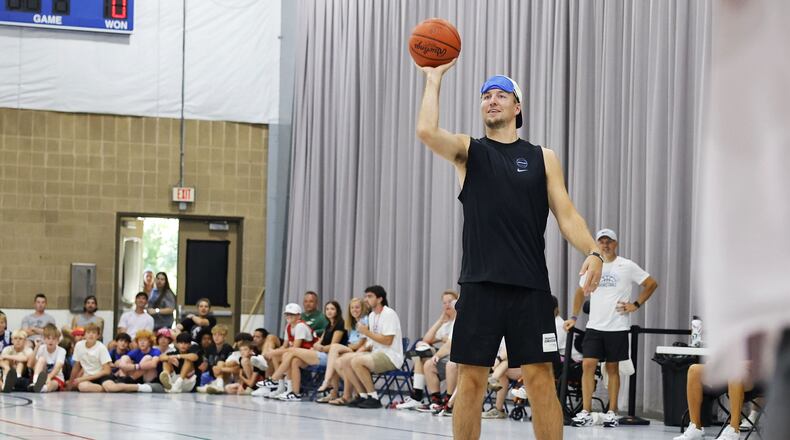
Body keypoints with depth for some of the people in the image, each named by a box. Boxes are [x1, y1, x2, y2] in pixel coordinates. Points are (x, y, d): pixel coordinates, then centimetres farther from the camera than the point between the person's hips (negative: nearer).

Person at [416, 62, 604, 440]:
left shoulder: (542, 158, 11)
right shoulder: (468, 151, 8)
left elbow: (566, 215, 4)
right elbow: (427, 132, -11)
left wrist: (592, 252, -13)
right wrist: (434, 77, -5)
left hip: (530, 286, 0)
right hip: (480, 285, 0)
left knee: (540, 378, -2)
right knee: (470, 379, 2)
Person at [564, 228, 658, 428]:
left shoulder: (627, 266, -2)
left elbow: (651, 284, 3)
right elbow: (581, 291, 19)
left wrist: (636, 305, -5)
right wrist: (574, 317, 10)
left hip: (617, 327, -2)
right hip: (594, 326, 2)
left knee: (612, 368, 4)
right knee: (588, 365, -8)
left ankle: (612, 412, 11)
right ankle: (585, 413, -8)